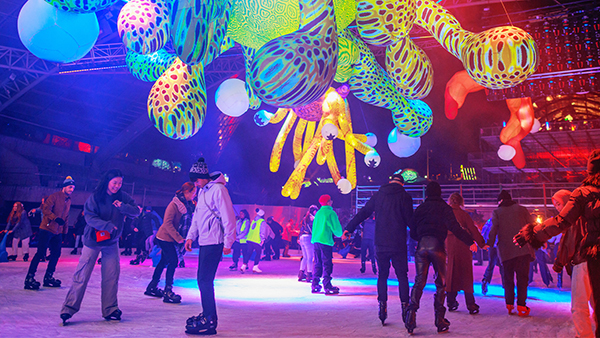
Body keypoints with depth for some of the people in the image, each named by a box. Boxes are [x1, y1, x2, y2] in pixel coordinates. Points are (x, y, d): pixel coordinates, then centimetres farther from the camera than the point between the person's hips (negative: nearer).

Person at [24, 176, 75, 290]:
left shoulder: (68, 201, 15)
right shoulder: (55, 196, -7)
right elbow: (45, 209, -17)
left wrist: (65, 230, 16)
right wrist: (56, 218, -30)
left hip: (58, 232, 7)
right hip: (47, 229, -7)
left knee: (56, 254, 7)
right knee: (40, 253, -10)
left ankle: (48, 277, 17)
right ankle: (29, 278, -5)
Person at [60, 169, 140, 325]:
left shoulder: (122, 197, -1)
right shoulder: (95, 197, -11)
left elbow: (136, 211, -5)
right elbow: (89, 217, -17)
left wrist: (123, 207, -22)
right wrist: (107, 225, -28)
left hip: (112, 242, 3)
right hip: (93, 241, -3)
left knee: (111, 276, 5)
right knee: (82, 275, -2)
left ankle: (110, 310, 16)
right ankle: (69, 309, 8)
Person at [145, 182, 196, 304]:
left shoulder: (184, 204, 8)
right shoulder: (174, 204, -19)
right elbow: (167, 223, -24)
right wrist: (178, 238, -25)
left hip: (169, 238, 9)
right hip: (165, 237, -9)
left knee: (164, 261, 15)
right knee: (173, 261, -9)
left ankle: (152, 287, 26)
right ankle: (167, 292, -2)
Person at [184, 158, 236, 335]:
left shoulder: (218, 189, -13)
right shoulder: (202, 191, 16)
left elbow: (228, 217, -16)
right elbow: (197, 215, 23)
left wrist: (228, 242, -17)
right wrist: (191, 236, 16)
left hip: (214, 243, -9)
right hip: (204, 241, 9)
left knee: (205, 281, -9)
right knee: (203, 280, 13)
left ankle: (210, 322, -3)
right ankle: (207, 314, 25)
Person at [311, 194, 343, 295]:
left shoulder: (318, 213, 14)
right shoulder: (331, 213, -7)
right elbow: (336, 227, -7)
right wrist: (339, 234, 13)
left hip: (316, 241, 7)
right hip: (326, 241, -7)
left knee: (317, 264, 12)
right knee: (327, 265, -3)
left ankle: (315, 286, 15)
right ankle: (327, 287, -2)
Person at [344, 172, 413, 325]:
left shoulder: (378, 195, 8)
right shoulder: (405, 197, -1)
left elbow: (363, 212, 9)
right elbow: (410, 220, -5)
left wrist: (349, 228, 13)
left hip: (380, 244, 3)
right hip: (398, 244, -2)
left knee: (382, 275, 14)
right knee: (402, 276, 6)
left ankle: (382, 306, 11)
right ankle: (405, 307, 2)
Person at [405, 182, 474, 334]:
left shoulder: (419, 209, 16)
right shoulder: (444, 207, 6)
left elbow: (413, 232, 17)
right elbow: (454, 227, -8)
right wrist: (469, 241, -6)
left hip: (421, 246, 3)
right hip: (437, 246, -2)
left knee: (419, 281, 3)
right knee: (441, 283, 7)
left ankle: (411, 312, -12)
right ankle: (439, 320, 8)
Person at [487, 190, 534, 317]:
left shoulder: (496, 212, 6)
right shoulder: (522, 209, 9)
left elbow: (493, 231, 0)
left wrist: (489, 244, 11)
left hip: (506, 251, 0)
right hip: (523, 249, 0)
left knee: (508, 278, 12)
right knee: (522, 277, 2)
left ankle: (509, 303, 10)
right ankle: (521, 305, -4)